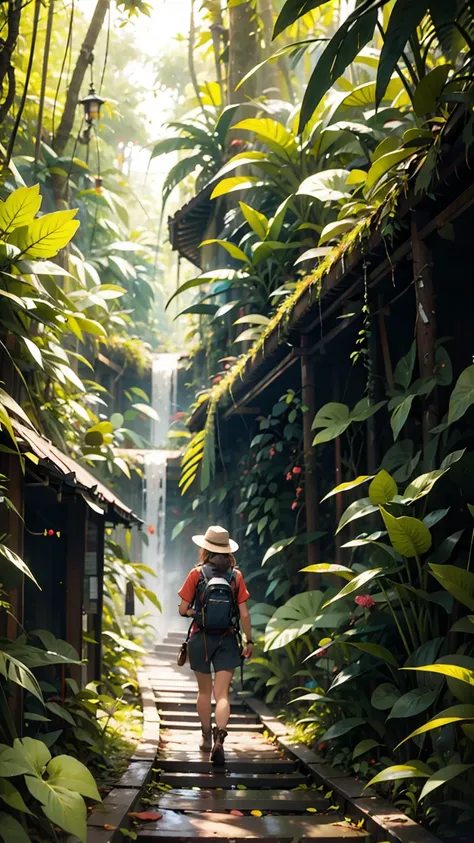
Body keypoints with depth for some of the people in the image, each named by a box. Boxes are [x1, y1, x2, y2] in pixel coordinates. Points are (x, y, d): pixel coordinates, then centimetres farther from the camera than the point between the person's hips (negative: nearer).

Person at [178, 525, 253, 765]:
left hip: (201, 639, 0)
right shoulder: (236, 576, -2)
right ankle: (219, 740, -20)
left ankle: (206, 738, 31)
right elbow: (244, 614, -3)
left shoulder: (197, 574, -6)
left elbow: (183, 610, -5)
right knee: (222, 694, -1)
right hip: (227, 640, 0)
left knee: (204, 690, 18)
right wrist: (249, 641, 6)